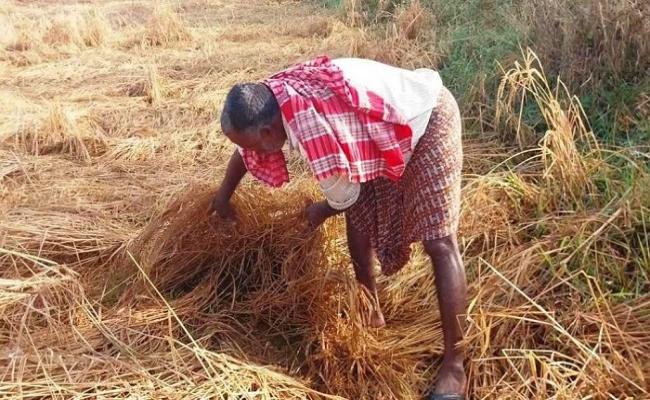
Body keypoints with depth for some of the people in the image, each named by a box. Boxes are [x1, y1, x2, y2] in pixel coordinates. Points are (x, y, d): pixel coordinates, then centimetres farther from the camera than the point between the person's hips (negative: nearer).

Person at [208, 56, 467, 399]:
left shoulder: (313, 127, -36)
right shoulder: (270, 99, -9)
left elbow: (344, 195, -20)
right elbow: (245, 151, 12)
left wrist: (320, 212, 2)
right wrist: (223, 198, 24)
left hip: (428, 118, -9)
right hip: (388, 124, 9)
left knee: (438, 241, -13)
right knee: (359, 216, 11)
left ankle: (453, 364, -8)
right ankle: (370, 312, 27)